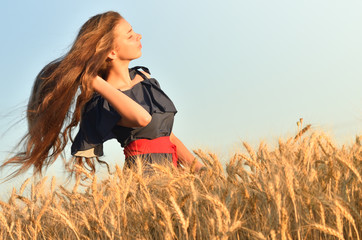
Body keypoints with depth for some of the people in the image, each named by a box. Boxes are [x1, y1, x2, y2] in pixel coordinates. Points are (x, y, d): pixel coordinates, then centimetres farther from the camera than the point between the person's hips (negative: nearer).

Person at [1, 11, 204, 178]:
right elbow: (142, 118, -28)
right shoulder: (101, 103, -8)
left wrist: (197, 166, 10)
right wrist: (96, 82, -21)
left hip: (171, 166, 7)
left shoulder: (144, 77, 15)